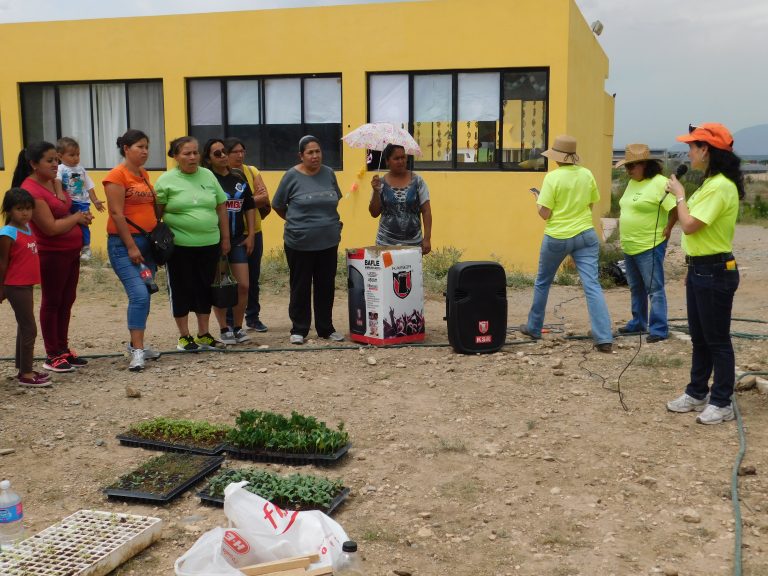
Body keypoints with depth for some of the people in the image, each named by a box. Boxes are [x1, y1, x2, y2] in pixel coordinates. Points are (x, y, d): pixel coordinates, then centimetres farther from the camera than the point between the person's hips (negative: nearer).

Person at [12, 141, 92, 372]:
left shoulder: (53, 182, 8)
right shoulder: (31, 190, -19)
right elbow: (51, 227, -23)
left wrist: (81, 217, -1)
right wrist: (77, 217, -10)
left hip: (71, 251, 8)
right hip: (51, 255, -8)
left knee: (67, 301, 14)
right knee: (52, 303, 2)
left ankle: (63, 349, 25)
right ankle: (52, 356, 13)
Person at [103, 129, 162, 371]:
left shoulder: (144, 174, 14)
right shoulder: (117, 175, -9)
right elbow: (117, 213, -14)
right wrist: (131, 246, -17)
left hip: (148, 241, 8)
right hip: (124, 243, -8)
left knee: (143, 296, 10)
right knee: (139, 295, -16)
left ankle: (136, 343, 22)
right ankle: (137, 350, -11)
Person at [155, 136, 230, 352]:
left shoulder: (208, 176, 8)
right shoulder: (166, 180, -3)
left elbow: (221, 209, 12)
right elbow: (157, 213, -2)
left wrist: (225, 238, 10)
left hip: (209, 245, 4)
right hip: (179, 246, -3)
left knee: (205, 289, 11)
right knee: (182, 290, 5)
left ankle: (203, 334, 23)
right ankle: (184, 336, 17)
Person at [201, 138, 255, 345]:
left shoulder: (238, 178, 9)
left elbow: (249, 207, 14)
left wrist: (250, 235, 8)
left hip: (238, 240, 4)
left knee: (243, 285, 2)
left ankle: (238, 327, 17)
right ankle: (225, 329, 15)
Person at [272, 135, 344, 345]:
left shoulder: (329, 174, 4)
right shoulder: (292, 176, -5)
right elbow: (278, 205, 4)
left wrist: (328, 221, 12)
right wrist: (296, 221, 9)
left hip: (328, 241, 3)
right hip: (299, 243, -3)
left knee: (326, 286, 10)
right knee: (300, 288, 6)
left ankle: (326, 328, 22)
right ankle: (298, 330, 17)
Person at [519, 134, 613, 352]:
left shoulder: (553, 177, -14)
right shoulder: (587, 174, 1)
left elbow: (544, 213, -13)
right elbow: (591, 203, 13)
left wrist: (537, 200, 5)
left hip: (557, 238, -3)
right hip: (585, 235, 3)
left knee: (542, 282, 17)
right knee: (592, 285, -3)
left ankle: (533, 328, 31)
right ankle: (604, 338, -11)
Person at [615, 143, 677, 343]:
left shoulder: (659, 183, -16)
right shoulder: (632, 183, 11)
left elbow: (676, 208, -19)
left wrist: (667, 229, -14)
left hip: (650, 246, -9)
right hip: (629, 247, 9)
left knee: (654, 289, -5)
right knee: (636, 288, 19)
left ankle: (659, 329, -1)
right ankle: (638, 322, 32)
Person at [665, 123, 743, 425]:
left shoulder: (720, 187, -21)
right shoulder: (710, 183, 11)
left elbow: (689, 225, -21)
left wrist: (680, 195, -11)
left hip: (715, 272, -10)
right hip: (699, 269, 10)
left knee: (717, 340, 1)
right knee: (699, 337, 18)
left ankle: (722, 402, 12)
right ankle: (697, 393, 29)